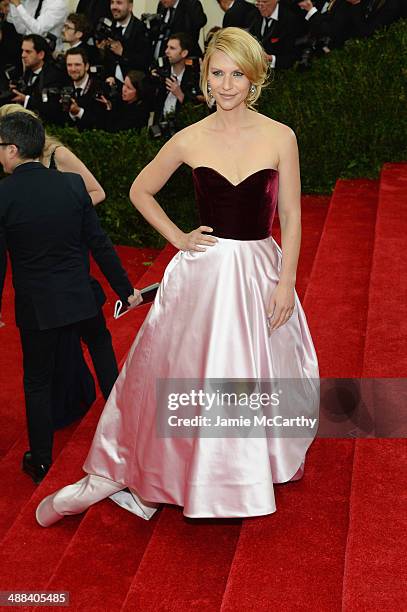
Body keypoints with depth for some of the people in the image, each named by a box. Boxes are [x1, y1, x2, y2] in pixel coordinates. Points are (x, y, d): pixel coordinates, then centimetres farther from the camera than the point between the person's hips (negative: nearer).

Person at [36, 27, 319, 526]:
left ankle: (259, 463, 42)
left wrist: (286, 281, -5)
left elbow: (291, 217, 0)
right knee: (171, 374, 3)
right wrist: (178, 238, 3)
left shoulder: (280, 137, -4)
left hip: (259, 271, 1)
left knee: (261, 377, 13)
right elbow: (140, 191, 11)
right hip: (202, 273, 0)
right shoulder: (190, 140, -3)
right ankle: (108, 476, 17)